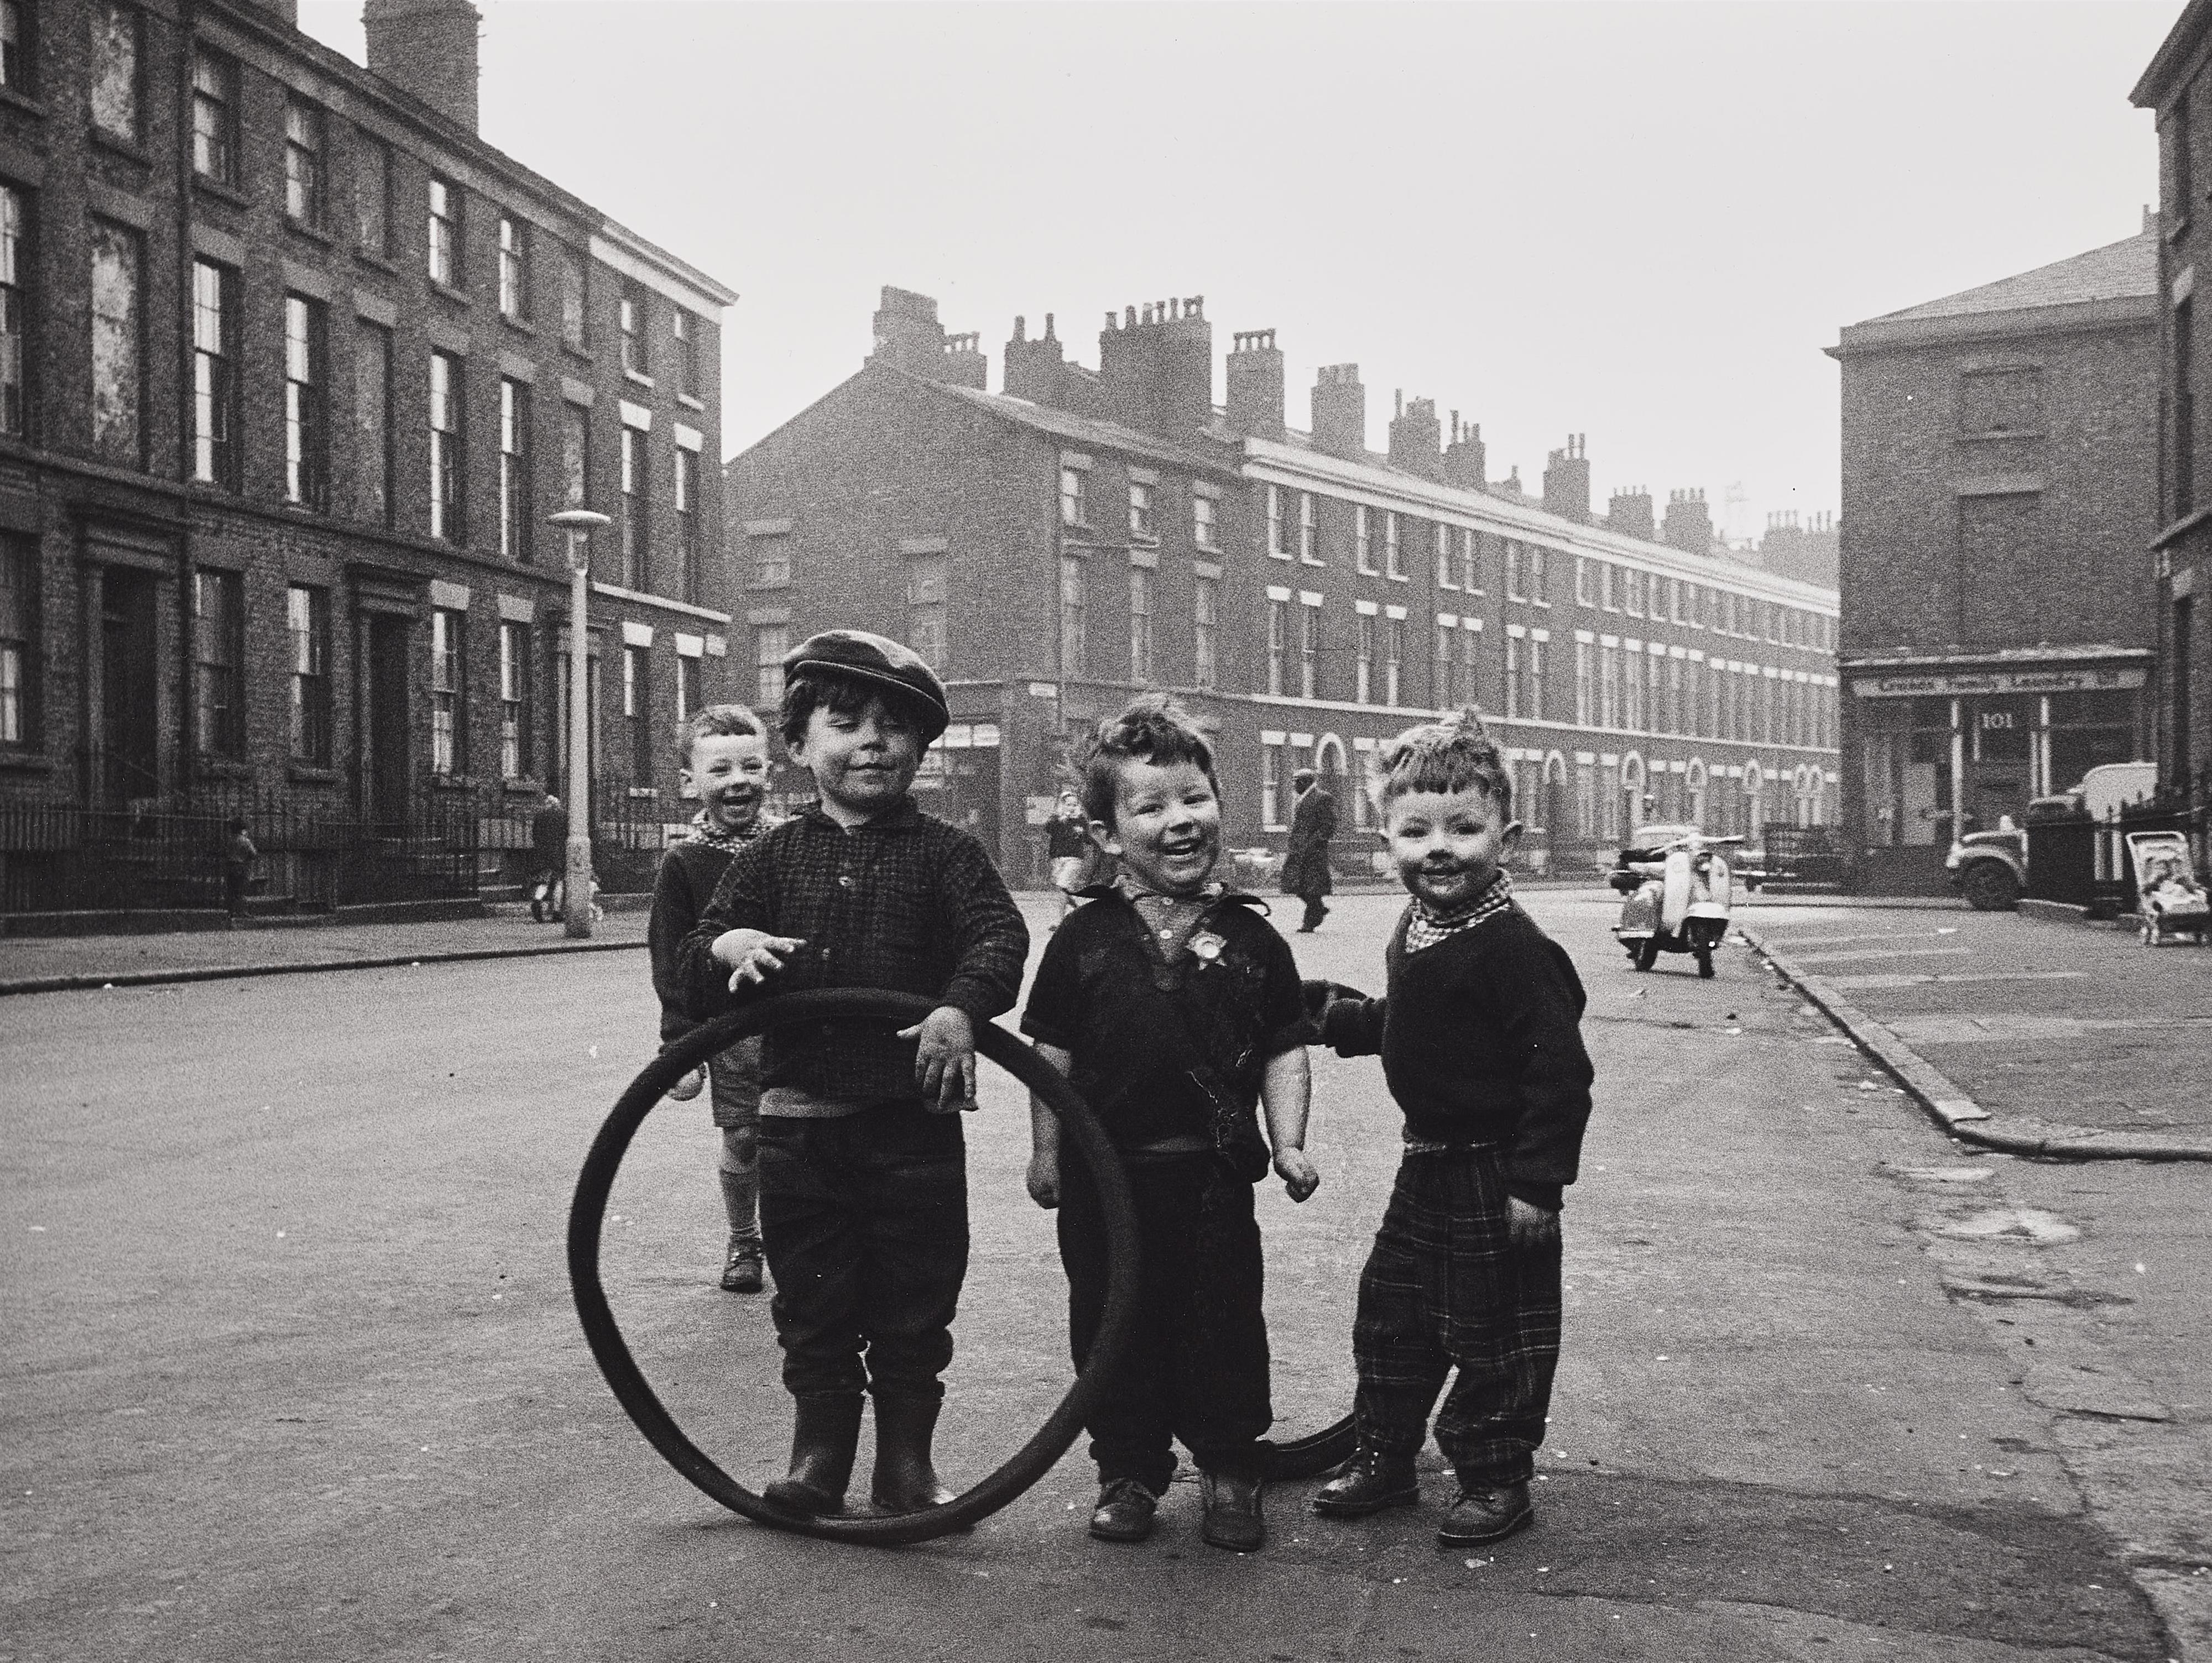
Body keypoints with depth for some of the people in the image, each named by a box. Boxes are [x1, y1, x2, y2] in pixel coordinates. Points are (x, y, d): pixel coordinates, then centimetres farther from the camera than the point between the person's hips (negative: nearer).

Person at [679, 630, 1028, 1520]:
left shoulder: (944, 852, 0)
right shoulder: (771, 858, 7)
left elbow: (999, 934, -14)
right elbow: (692, 965, 6)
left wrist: (960, 1007, -34)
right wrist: (728, 945, -18)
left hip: (913, 1120, -2)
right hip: (799, 1118, 2)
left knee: (913, 1308, 8)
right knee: (811, 1305, 11)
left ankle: (907, 1460, 24)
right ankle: (818, 1454, 27)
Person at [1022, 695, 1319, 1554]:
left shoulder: (1251, 938, 0)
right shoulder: (1084, 939, -1)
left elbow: (1284, 1051, 4)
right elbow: (1052, 1051, 4)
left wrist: (1288, 1145, -4)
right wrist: (1046, 1150, 4)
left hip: (1213, 1170, 0)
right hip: (1107, 1171, 0)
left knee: (1223, 1322, 7)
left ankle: (1229, 1470, 23)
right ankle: (1127, 1470, 25)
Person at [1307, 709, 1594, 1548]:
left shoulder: (1515, 947, -22)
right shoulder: (1413, 931, 5)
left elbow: (1559, 1069, -23)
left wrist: (1538, 1179, -23)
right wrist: (1337, 1018, 15)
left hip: (1495, 1178, -8)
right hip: (1427, 1163, 9)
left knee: (1494, 1336, 5)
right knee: (1390, 1312, 17)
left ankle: (1496, 1479, 23)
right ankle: (1383, 1458, 33)